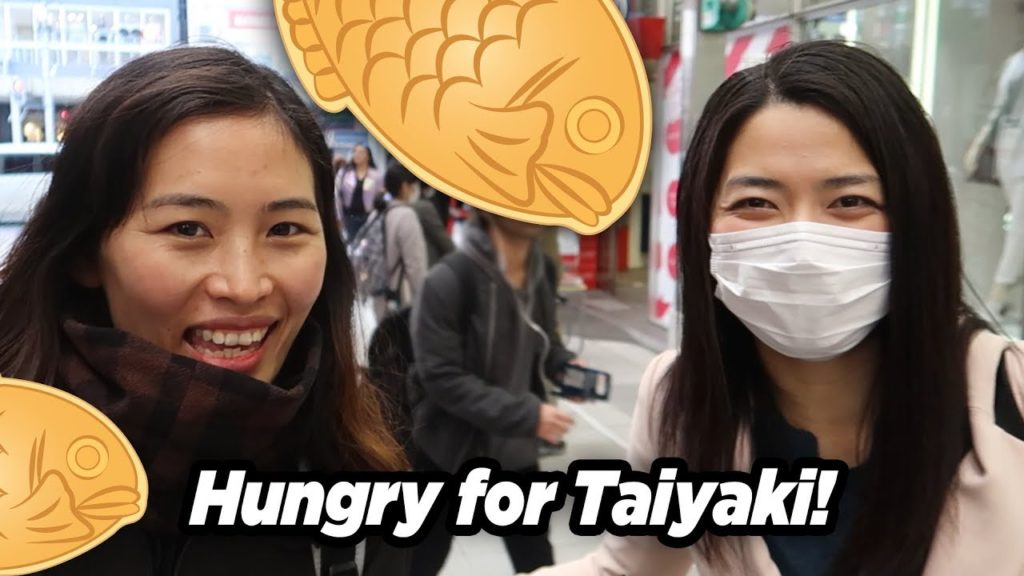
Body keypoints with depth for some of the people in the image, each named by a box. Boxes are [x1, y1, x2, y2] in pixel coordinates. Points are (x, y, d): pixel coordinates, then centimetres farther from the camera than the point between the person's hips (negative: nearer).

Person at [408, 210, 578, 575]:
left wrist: (565, 366, -10)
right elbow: (442, 378, -25)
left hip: (513, 450, 5)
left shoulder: (537, 274, -4)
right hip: (448, 449, -5)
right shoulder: (450, 280, -23)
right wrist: (526, 414, -28)